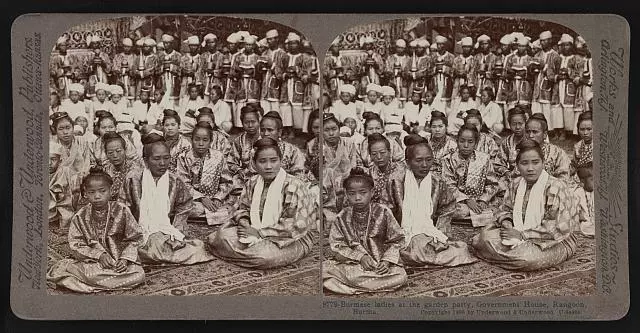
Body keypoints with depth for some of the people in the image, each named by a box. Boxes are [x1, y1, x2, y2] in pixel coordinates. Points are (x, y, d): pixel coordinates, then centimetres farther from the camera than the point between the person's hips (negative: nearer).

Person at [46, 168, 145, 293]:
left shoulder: (121, 211, -4)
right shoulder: (80, 217, -2)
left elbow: (134, 239, 1)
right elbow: (76, 245, -3)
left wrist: (125, 258, -15)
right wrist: (99, 255, -18)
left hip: (120, 261, 0)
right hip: (90, 262, 0)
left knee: (138, 275, -30)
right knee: (59, 268, -25)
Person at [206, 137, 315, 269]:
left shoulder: (295, 186, -15)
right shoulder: (253, 183, 5)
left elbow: (296, 226, -21)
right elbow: (242, 208, 16)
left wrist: (260, 232, -21)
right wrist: (243, 222, -11)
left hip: (290, 240, -5)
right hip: (254, 231, 5)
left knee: (263, 255, -37)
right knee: (214, 239, -13)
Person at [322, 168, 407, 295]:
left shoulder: (383, 213, -2)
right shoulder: (342, 217, 1)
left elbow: (396, 241, 3)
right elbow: (336, 245, -1)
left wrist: (387, 260, -14)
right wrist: (360, 257, -15)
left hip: (379, 265, 0)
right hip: (350, 264, 0)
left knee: (401, 276, -30)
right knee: (324, 268, -25)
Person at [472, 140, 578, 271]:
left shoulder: (556, 188, -19)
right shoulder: (516, 184, 2)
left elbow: (557, 230, -22)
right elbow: (505, 209, 16)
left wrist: (522, 234, -21)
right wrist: (506, 223, -10)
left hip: (555, 242, -5)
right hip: (518, 232, 5)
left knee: (527, 257, -37)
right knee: (482, 238, -15)